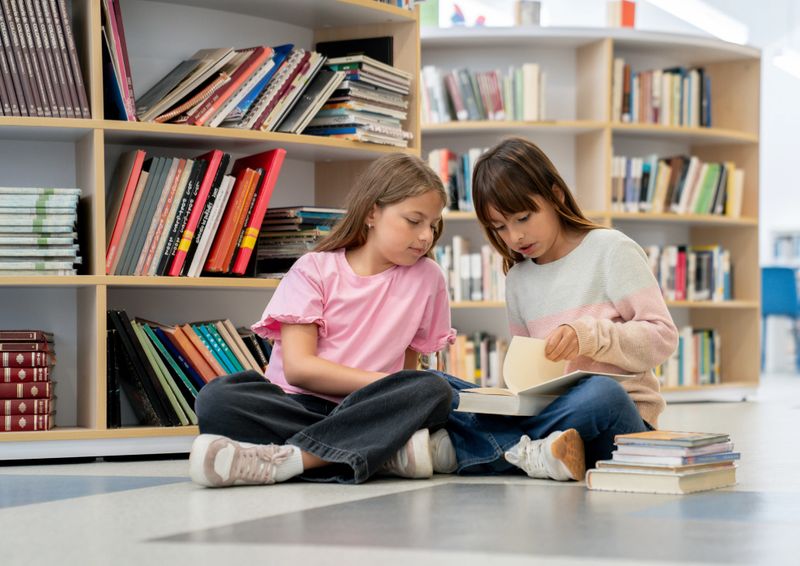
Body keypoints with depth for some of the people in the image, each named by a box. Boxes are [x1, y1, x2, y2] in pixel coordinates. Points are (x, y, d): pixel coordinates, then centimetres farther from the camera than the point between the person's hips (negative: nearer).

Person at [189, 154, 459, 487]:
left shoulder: (427, 277, 8)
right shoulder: (314, 270, 2)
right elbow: (298, 366, -9)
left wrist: (402, 394, -9)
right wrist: (385, 383, -16)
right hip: (298, 406, -1)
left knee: (434, 392, -29)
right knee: (216, 398, -31)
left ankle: (283, 459, -36)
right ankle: (389, 452, -33)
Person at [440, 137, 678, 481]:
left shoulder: (611, 250, 2)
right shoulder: (518, 279, 17)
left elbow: (663, 337, -4)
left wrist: (589, 335, -19)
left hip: (619, 415, -4)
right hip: (545, 411, 5)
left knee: (600, 394, -42)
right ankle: (532, 454, -34)